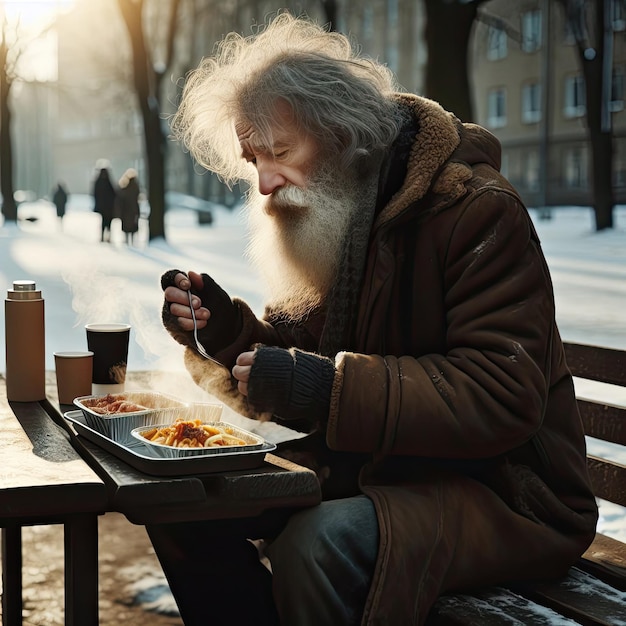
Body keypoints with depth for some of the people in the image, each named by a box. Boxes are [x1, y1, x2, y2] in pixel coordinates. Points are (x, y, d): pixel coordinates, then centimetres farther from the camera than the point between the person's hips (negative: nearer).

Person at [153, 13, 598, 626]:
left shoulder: (476, 209, -16)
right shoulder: (327, 217, 9)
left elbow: (505, 396, -25)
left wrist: (330, 387, -32)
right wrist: (226, 332, -9)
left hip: (502, 490, -7)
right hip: (361, 466, 7)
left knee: (320, 545, -34)